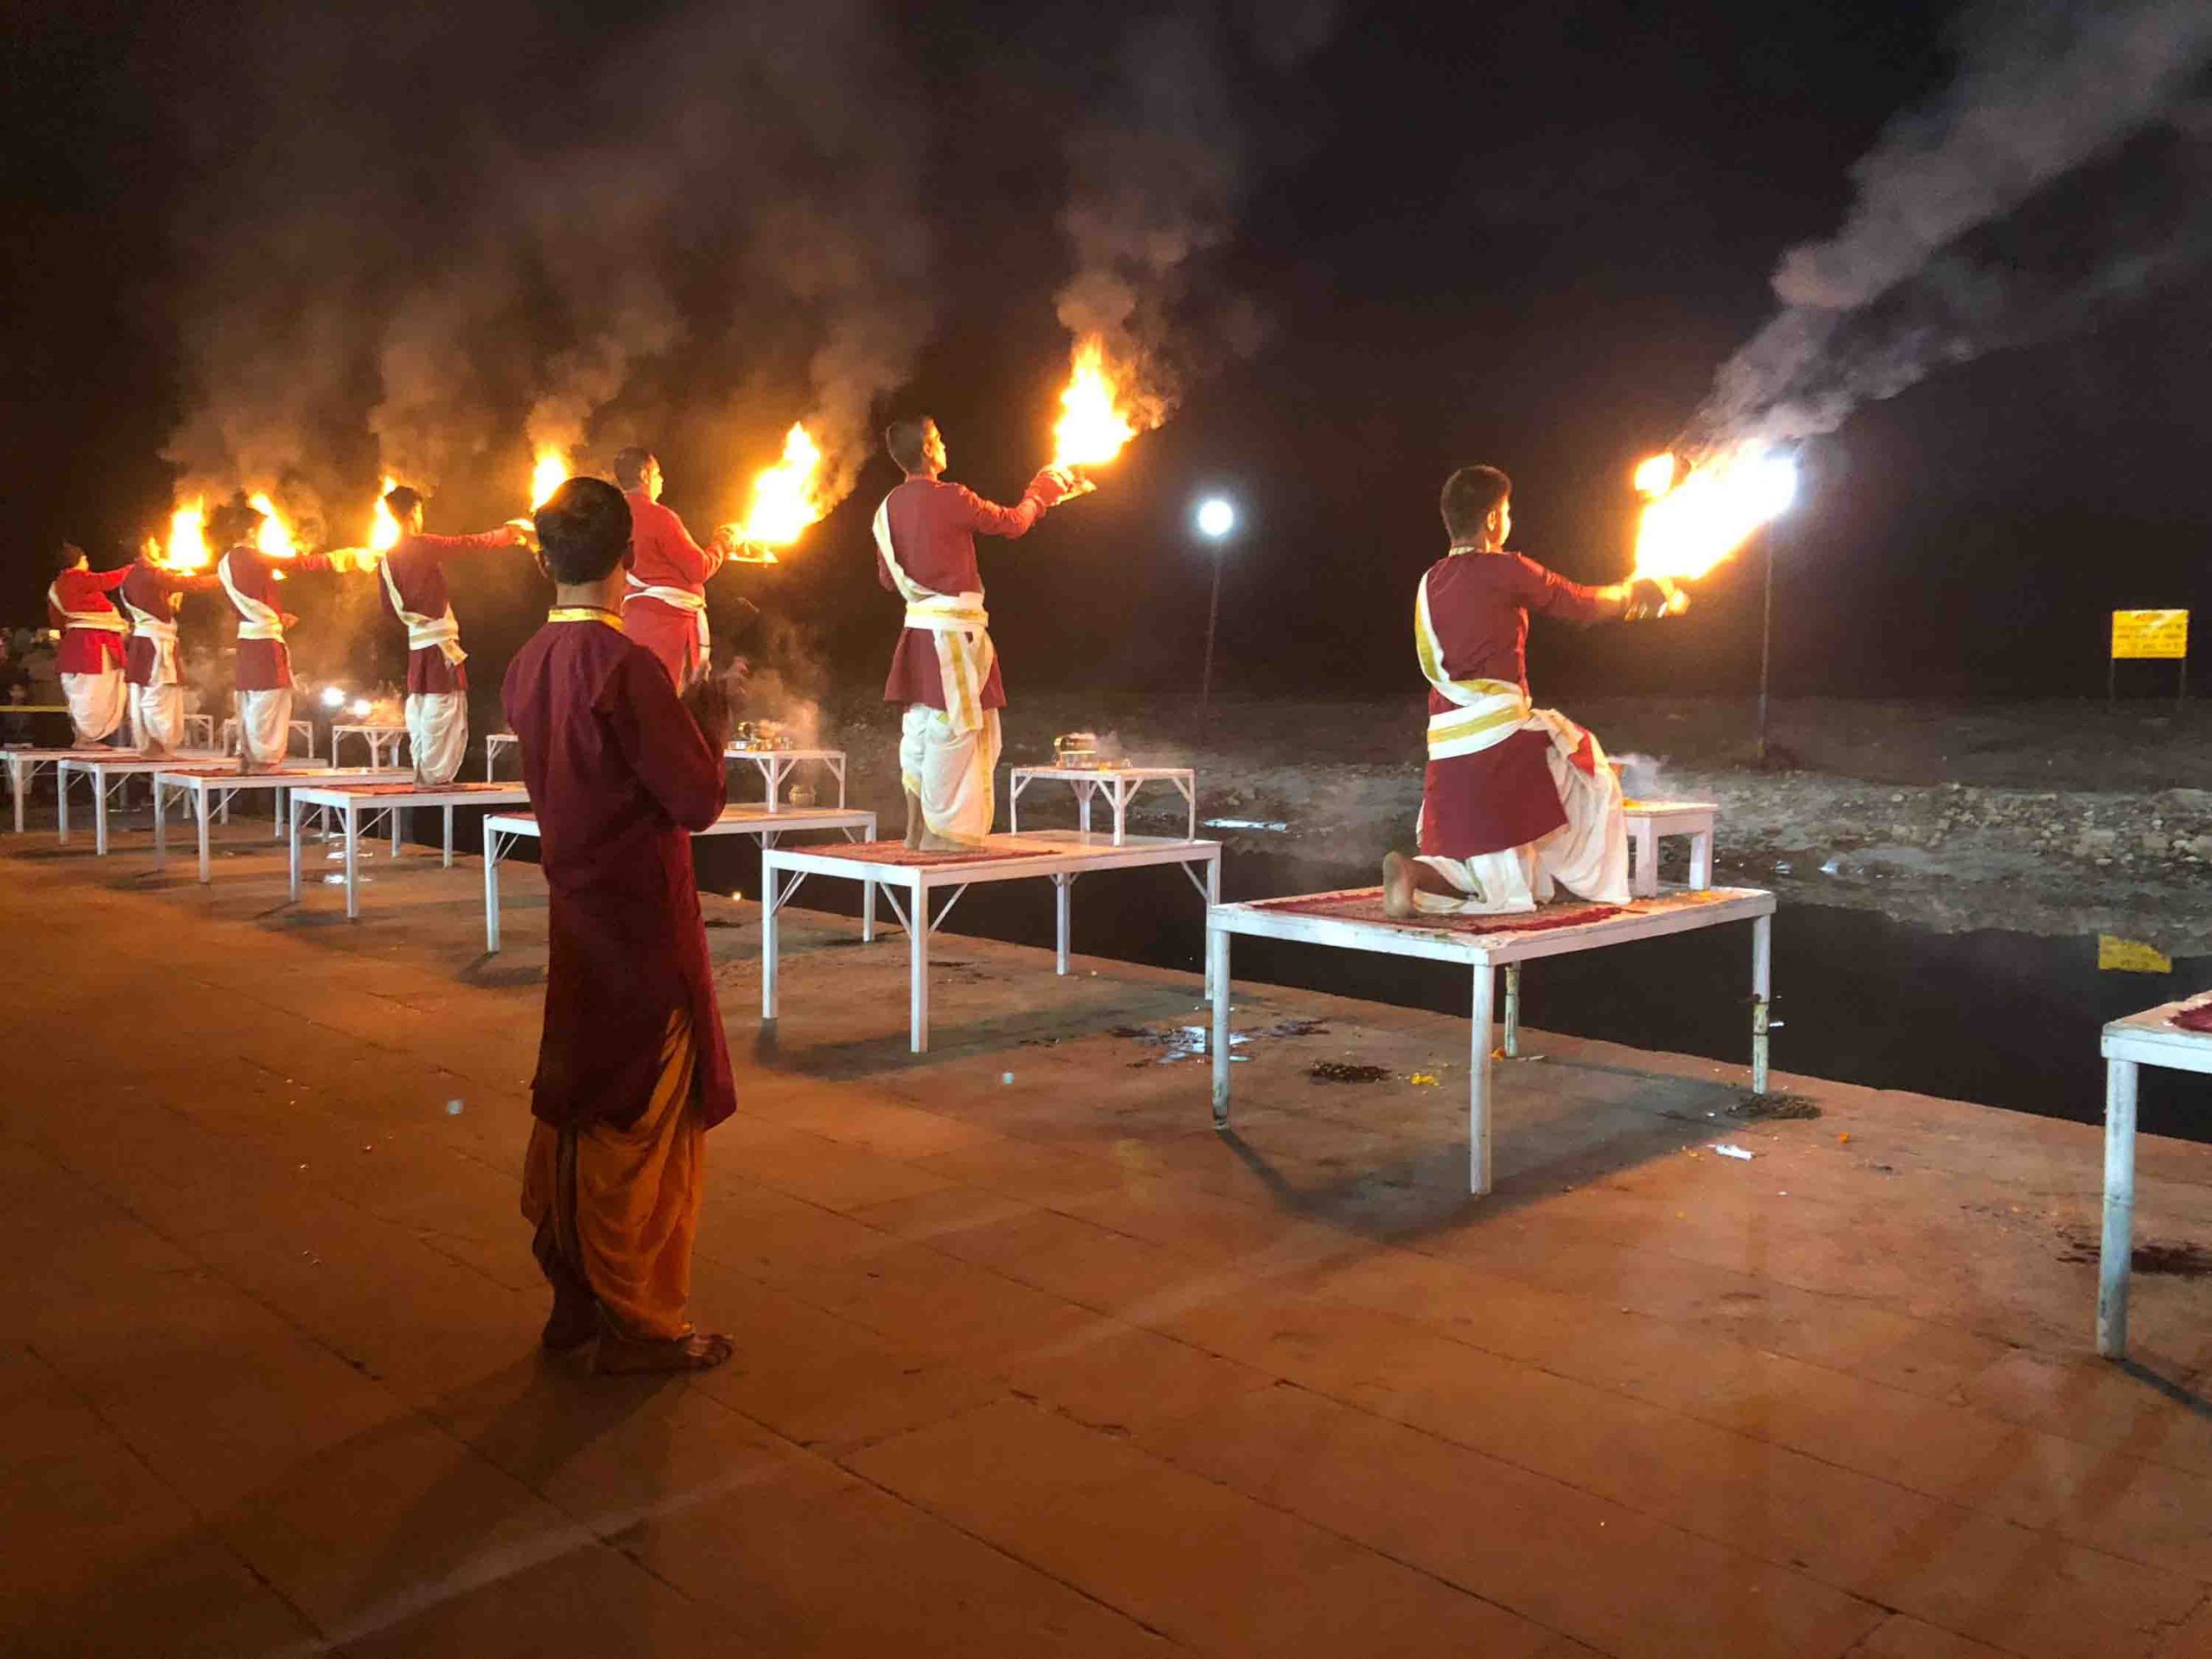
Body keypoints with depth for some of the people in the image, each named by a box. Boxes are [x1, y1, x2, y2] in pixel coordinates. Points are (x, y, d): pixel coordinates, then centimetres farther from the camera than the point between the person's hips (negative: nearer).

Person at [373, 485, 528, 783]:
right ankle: (435, 775, -6)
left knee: (419, 709, 13)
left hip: (416, 644, 7)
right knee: (444, 711, -5)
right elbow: (472, 543, -6)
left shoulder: (387, 559, 9)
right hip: (440, 641, -7)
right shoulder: (426, 546, -11)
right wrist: (509, 534, 8)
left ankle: (422, 772, 16)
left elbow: (391, 606, 14)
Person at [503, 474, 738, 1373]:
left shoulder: (526, 666, 5)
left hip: (573, 910, 8)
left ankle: (575, 1296, 29)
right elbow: (699, 801, -18)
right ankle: (638, 1324, 13)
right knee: (643, 1121, 3)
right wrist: (711, 728, -1)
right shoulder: (625, 666, -20)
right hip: (641, 924, -8)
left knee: (571, 1104, 16)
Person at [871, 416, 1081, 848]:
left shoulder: (888, 508, 8)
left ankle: (916, 827, 17)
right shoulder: (949, 498, -13)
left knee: (920, 728, 12)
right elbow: (1013, 523, -1)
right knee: (953, 728, -3)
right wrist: (1041, 492, 17)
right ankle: (939, 831, -1)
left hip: (917, 626, 8)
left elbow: (888, 578, 16)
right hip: (953, 629, -8)